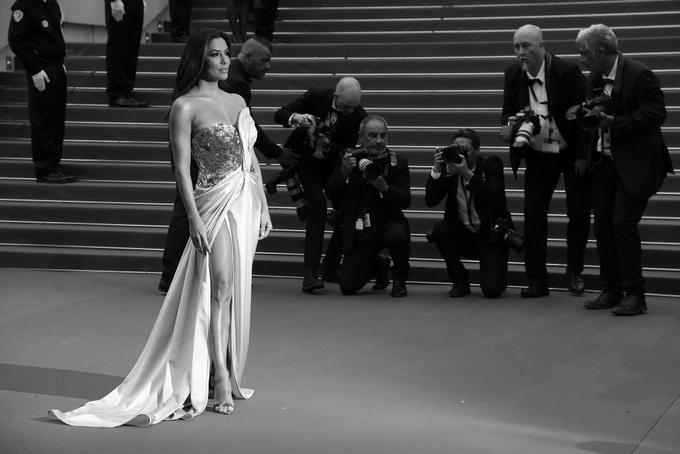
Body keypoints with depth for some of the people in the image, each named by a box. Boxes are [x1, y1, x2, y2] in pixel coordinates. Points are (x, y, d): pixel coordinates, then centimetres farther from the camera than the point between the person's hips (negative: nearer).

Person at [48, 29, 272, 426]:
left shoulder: (237, 102, 14)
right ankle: (221, 380, -6)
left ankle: (231, 372, 17)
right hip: (215, 201, -6)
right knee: (219, 286, -11)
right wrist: (194, 219, -17)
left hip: (247, 201, 6)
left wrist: (263, 207, 13)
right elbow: (182, 168, -9)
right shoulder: (185, 106, -5)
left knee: (238, 289, 8)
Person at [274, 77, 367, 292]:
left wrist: (328, 145, -32)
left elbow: (348, 149, -12)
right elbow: (279, 114, -17)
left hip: (333, 163, 4)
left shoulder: (358, 115, -16)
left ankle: (331, 266, 18)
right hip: (307, 161, -3)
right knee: (317, 205, -22)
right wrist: (295, 118, -40)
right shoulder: (315, 96, -20)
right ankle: (310, 272, -26)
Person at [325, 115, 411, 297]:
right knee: (348, 287, -9)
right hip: (359, 232, 1)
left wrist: (384, 187, -27)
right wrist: (343, 172, -20)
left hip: (388, 222, -1)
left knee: (398, 235, -39)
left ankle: (399, 279, -5)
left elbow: (405, 201, -9)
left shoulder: (398, 162, 0)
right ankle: (378, 265, 27)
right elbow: (330, 193, -2)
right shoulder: (351, 159, 3)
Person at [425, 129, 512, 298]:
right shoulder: (449, 168, 0)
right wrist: (437, 169, -20)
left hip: (491, 235, -3)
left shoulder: (490, 164, -7)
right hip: (463, 234, 4)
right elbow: (430, 201, -8)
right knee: (440, 230, -29)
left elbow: (496, 197, -25)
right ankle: (460, 281, -7)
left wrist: (467, 174, -31)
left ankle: (494, 270, 20)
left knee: (492, 290, -21)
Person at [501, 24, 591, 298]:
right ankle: (537, 280, 5)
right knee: (533, 216, -2)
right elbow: (507, 112, 8)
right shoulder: (513, 75, -2)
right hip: (538, 155, 4)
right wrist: (511, 123, -17)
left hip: (571, 153, -3)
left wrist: (582, 156, -14)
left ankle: (574, 272, 22)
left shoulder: (567, 72, -16)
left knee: (579, 214, 2)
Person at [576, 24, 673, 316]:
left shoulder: (639, 75, -14)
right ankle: (611, 291, 18)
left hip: (634, 165, -8)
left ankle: (635, 296, -4)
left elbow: (656, 114, -18)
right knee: (602, 226, 8)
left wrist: (614, 123, -23)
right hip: (604, 163, 8)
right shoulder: (595, 78, 9)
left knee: (623, 224, -13)